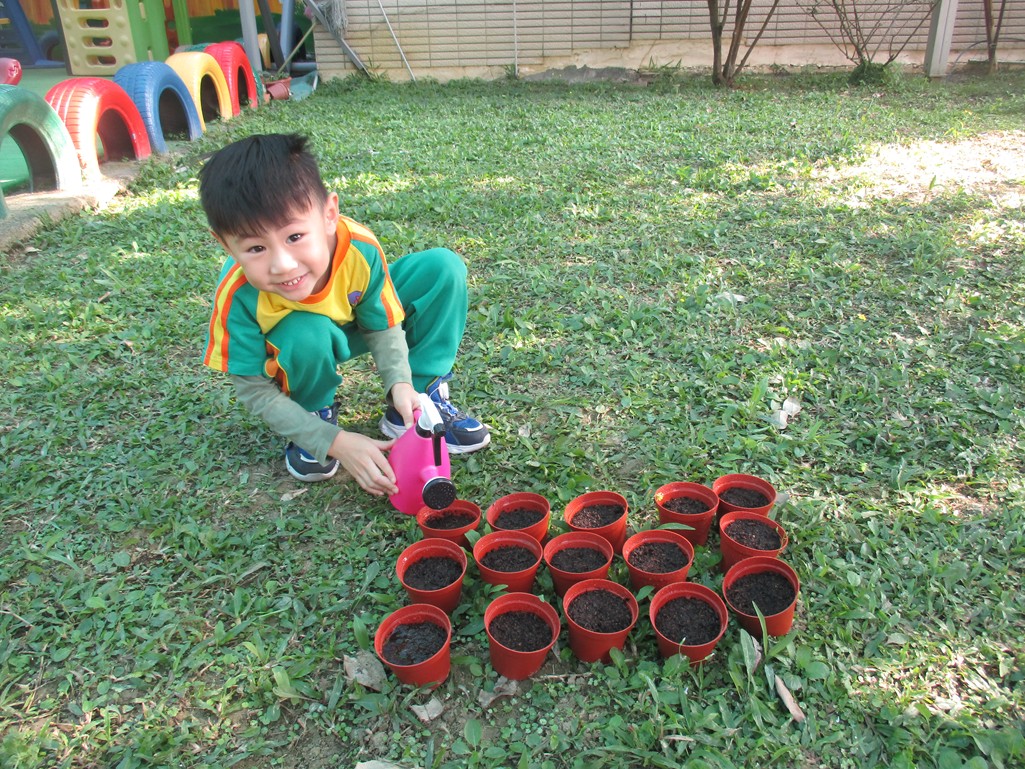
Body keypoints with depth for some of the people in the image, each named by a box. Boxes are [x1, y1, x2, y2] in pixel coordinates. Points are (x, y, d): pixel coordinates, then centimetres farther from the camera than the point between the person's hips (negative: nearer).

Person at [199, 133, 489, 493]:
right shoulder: (237, 297, -35)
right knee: (308, 333, -39)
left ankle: (423, 399, -10)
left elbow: (383, 326, -16)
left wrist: (400, 383, -34)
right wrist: (335, 442, -32)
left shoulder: (359, 247, -34)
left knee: (443, 267, -16)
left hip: (355, 321, 2)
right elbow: (255, 392, -24)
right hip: (298, 353, -2)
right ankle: (317, 414, -6)